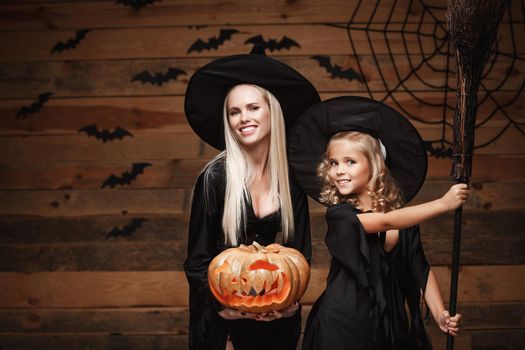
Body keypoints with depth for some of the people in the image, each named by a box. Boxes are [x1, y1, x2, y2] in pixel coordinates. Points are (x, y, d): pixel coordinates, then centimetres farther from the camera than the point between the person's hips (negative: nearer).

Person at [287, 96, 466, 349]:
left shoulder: (403, 216, 1)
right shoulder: (338, 214, -11)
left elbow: (421, 270, 4)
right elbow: (386, 222, -25)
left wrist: (440, 314, -9)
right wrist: (443, 204, -27)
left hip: (390, 324, 3)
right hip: (342, 327, -3)